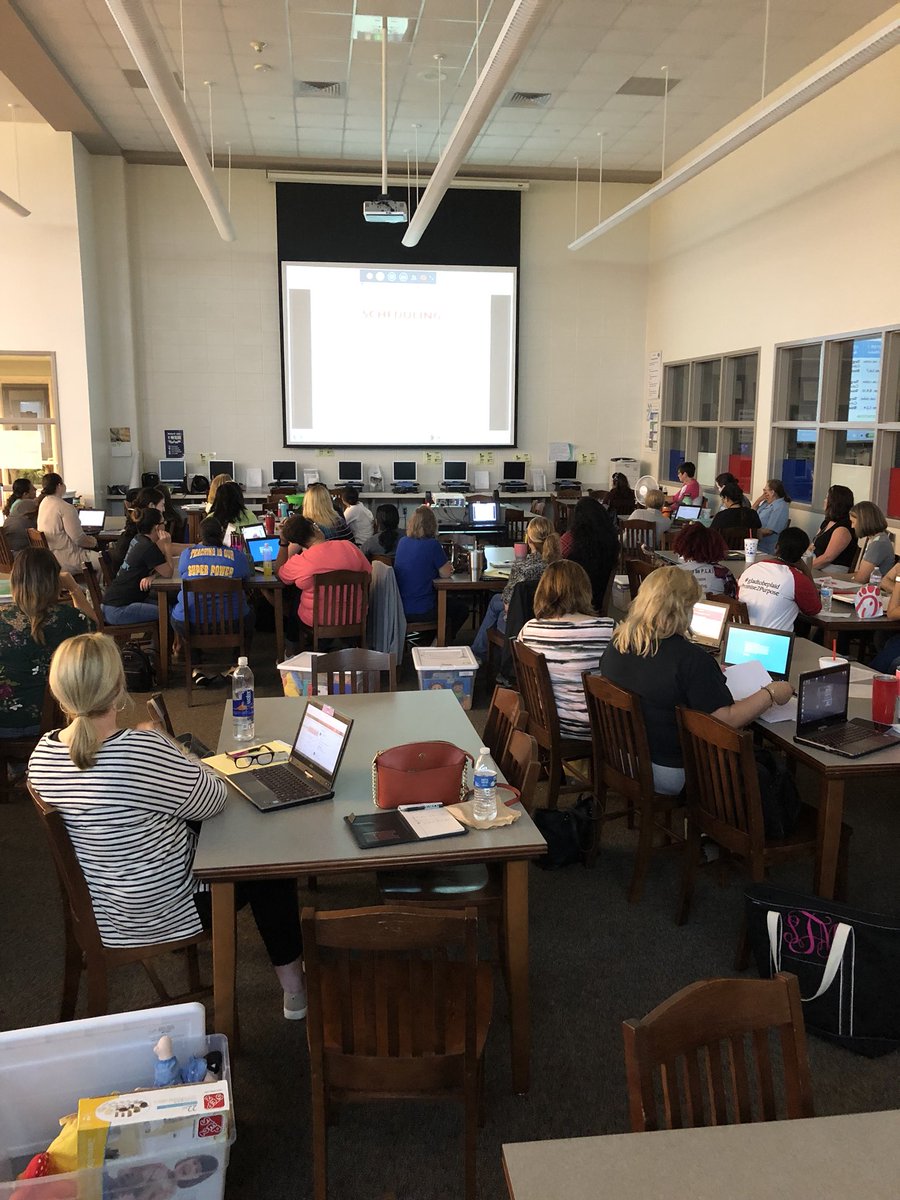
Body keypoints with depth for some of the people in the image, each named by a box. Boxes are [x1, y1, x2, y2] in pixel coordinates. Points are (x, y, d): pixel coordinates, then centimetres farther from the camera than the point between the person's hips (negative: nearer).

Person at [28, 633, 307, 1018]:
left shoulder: (42, 754, -10)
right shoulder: (140, 751, -34)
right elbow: (213, 800, -18)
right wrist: (164, 745, -6)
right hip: (155, 912, -8)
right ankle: (295, 990, 26)